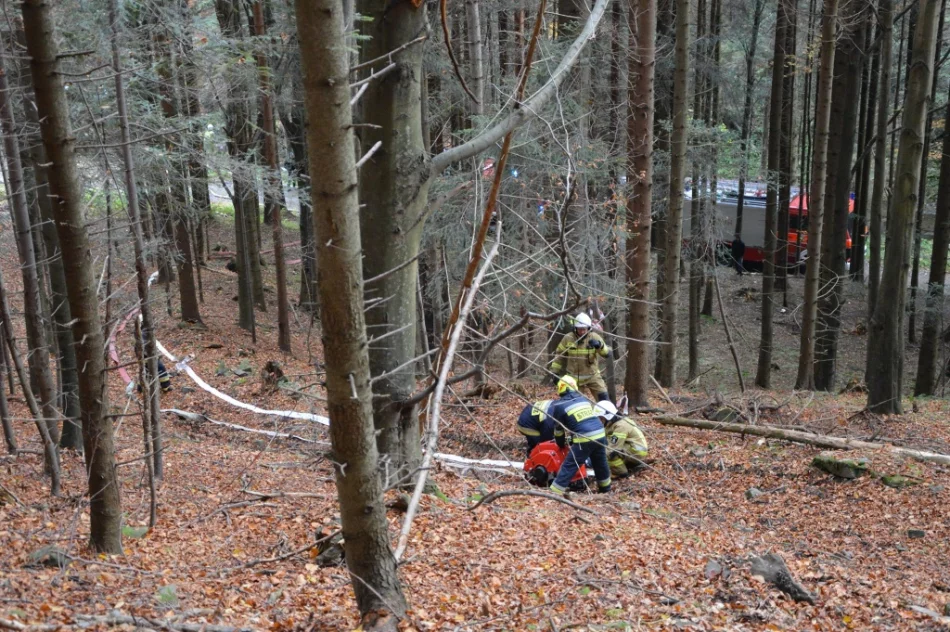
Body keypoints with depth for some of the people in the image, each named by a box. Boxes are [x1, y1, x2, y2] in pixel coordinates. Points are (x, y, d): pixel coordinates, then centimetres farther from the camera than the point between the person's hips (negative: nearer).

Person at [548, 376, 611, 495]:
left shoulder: (559, 405, 3)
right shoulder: (583, 399, 18)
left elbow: (558, 429, 12)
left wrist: (561, 444, 29)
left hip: (584, 439, -5)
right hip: (600, 434, 5)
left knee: (569, 467, -2)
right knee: (601, 463, 25)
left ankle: (554, 493, -5)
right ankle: (605, 489, 41)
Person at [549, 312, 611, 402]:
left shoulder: (595, 337, -7)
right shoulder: (568, 338, -7)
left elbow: (607, 353, -13)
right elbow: (559, 355, 5)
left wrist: (600, 345, -33)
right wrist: (555, 372, 5)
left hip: (592, 376, 0)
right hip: (574, 377, 0)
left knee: (604, 399, -7)